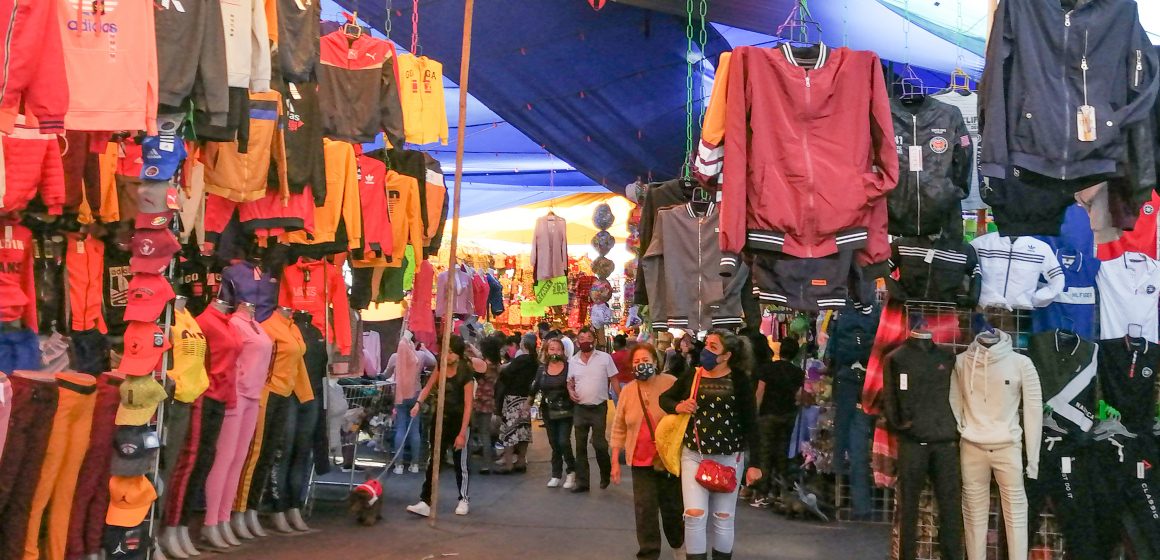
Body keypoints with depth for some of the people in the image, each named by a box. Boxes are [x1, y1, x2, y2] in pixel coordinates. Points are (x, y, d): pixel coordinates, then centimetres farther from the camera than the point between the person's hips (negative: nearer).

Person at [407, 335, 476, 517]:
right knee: (433, 461, 4)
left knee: (460, 462, 7)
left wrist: (462, 433, -19)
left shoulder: (466, 374, -17)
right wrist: (418, 403, -15)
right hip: (441, 418, 6)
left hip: (458, 420, -5)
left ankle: (463, 500, 23)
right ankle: (425, 502, 5)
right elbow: (428, 387, 6)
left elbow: (468, 406, -17)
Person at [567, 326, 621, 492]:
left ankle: (606, 474, 22)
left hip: (599, 408, -4)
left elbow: (614, 381, -2)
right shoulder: (573, 361, 4)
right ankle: (582, 482, 16)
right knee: (580, 446, 7)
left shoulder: (605, 358, -6)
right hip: (580, 408, 4)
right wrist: (571, 391, -7)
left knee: (598, 444, -4)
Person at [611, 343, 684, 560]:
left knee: (672, 507, 10)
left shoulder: (670, 383, -8)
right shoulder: (627, 390, 2)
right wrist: (615, 461, 7)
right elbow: (619, 428, 9)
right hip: (641, 460, 2)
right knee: (645, 509, -1)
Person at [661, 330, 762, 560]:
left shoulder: (739, 380, -7)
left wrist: (755, 463, -8)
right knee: (694, 514, -6)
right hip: (693, 455, 2)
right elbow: (664, 398, 14)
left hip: (729, 457, -1)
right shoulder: (692, 376, 1)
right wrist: (677, 407, -9)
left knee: (723, 518, 10)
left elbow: (750, 423, -6)